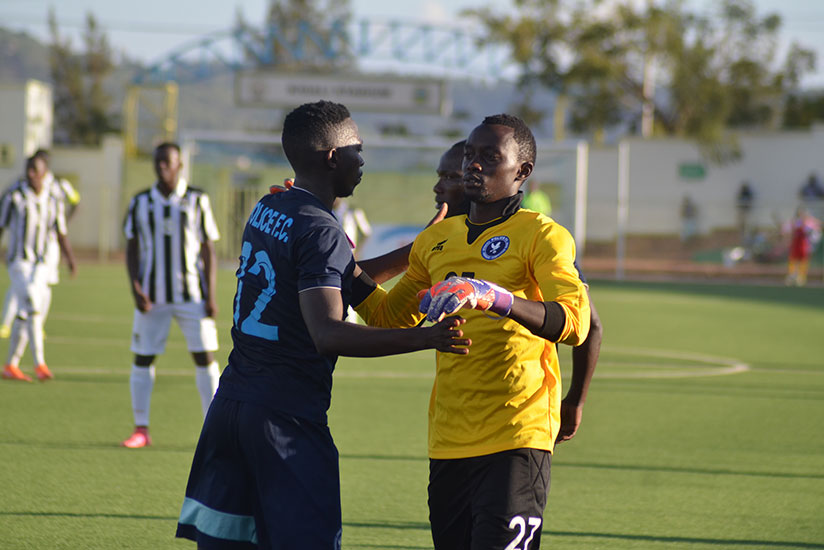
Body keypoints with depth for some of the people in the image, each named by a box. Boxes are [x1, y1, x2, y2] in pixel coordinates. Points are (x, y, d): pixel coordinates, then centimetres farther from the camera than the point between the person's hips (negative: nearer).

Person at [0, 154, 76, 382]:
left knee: (23, 316, 8)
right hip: (19, 262, -4)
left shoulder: (53, 202, 8)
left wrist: (70, 259, -4)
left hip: (41, 266, 5)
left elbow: (61, 235, 10)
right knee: (33, 309, -17)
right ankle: (39, 364, -22)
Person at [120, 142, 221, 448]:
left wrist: (211, 296, -5)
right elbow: (132, 250, 8)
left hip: (192, 296, -2)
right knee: (142, 358, 0)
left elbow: (208, 250, 1)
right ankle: (141, 429, 8)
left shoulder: (197, 201, 1)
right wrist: (135, 288, -7)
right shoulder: (140, 203, 5)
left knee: (205, 356, -4)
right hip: (152, 297, 2)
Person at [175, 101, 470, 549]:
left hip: (231, 401, 9)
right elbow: (328, 334, -26)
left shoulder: (267, 209, 14)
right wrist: (423, 339, -32)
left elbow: (348, 280, 26)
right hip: (287, 419, -9)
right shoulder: (321, 231, -14)